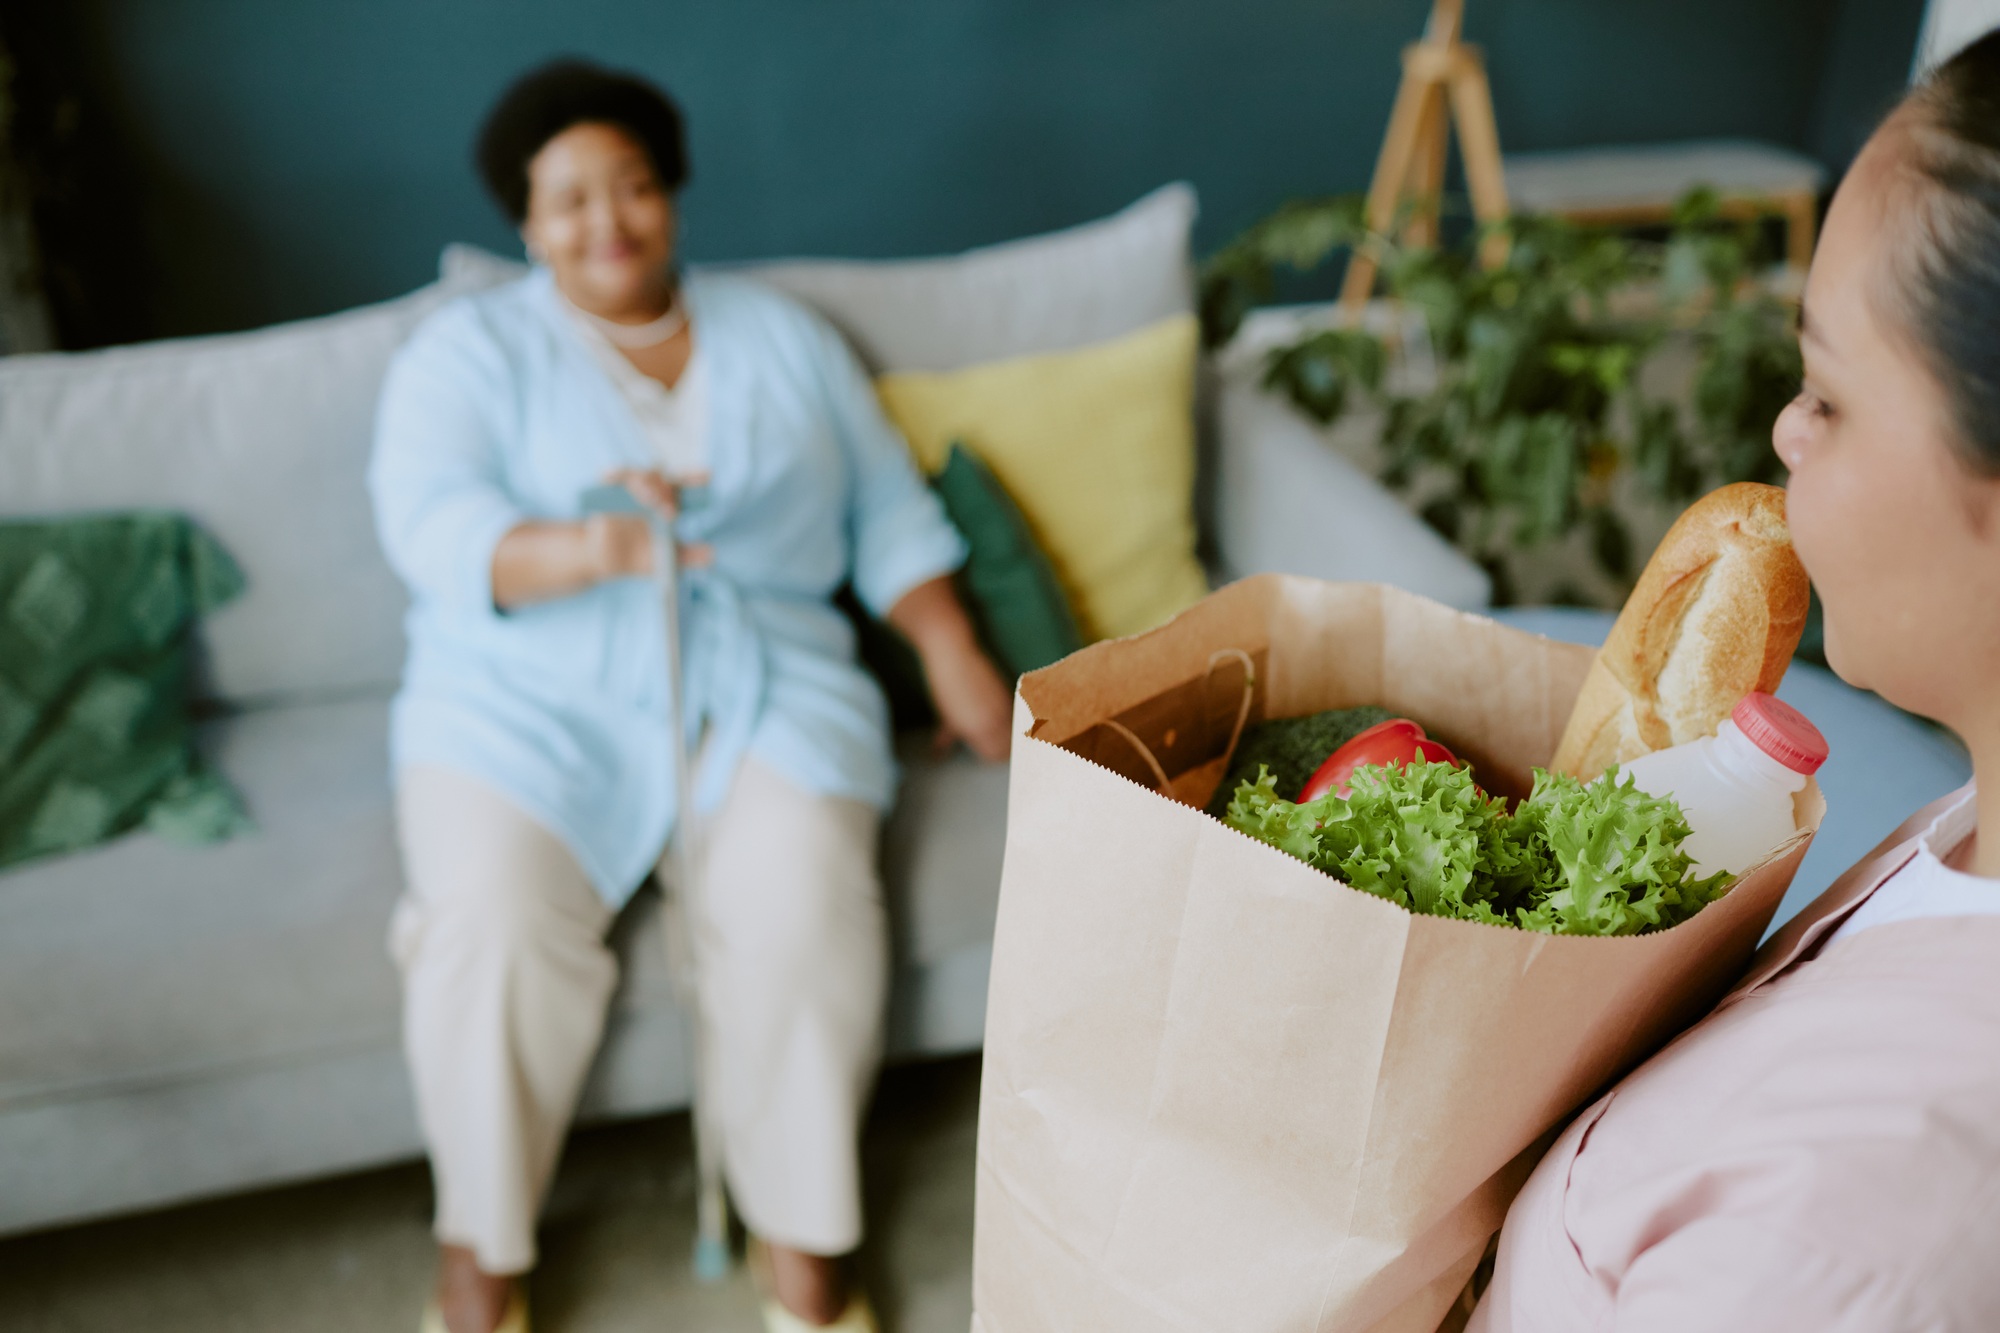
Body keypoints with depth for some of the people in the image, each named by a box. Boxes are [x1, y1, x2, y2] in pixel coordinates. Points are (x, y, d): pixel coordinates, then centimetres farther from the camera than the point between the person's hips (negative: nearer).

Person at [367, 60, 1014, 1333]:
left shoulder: (780, 334, 15)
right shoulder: (468, 351, 5)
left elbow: (890, 510, 16)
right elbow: (432, 523, -13)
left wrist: (961, 665, 3)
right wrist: (586, 548, -33)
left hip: (766, 687, 1)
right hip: (531, 698, -1)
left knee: (799, 906, -28)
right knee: (492, 919, -28)